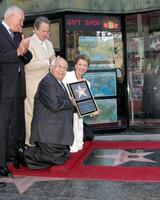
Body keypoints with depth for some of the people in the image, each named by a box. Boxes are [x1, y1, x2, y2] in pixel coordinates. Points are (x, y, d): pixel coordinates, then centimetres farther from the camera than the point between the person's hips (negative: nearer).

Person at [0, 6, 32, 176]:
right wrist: (17, 51, -19)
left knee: (17, 124, 15)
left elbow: (26, 59, 14)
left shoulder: (17, 35, 16)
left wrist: (24, 50, -5)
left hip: (18, 87, 8)